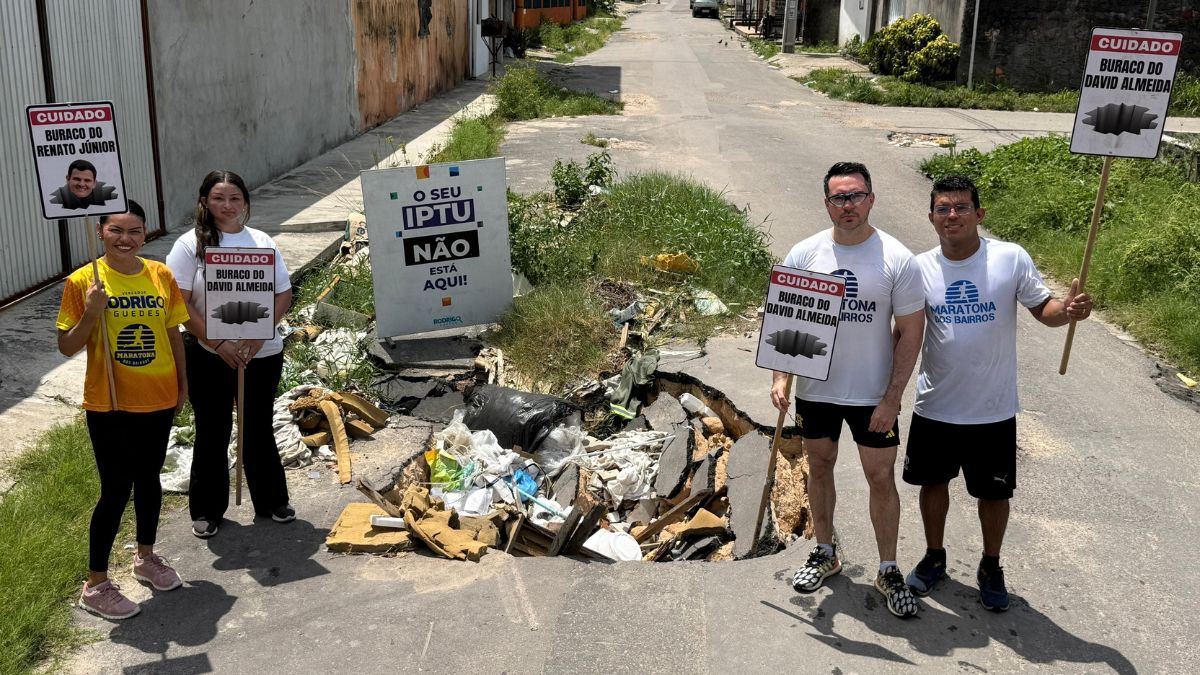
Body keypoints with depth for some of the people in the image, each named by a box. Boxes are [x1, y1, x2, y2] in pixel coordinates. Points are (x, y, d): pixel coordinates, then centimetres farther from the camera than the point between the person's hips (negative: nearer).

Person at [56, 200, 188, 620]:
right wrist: (92, 313, -23)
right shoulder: (83, 281, -10)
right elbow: (67, 347, -8)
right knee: (116, 490, 0)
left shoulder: (161, 276, 0)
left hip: (158, 399, 4)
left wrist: (182, 385, 10)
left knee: (148, 479, 18)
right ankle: (95, 585, 15)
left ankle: (145, 557, 39)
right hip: (109, 405, -4)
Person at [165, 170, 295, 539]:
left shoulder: (262, 242, 2)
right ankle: (207, 511, 24)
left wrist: (259, 334, -13)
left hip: (263, 355, 2)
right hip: (209, 357, -2)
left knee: (259, 428, 15)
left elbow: (284, 294, 2)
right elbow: (178, 303, -11)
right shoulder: (190, 245, -6)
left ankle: (271, 500, 31)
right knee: (212, 433, 9)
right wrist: (218, 343, -17)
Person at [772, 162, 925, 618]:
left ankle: (888, 571, 21)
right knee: (819, 467, 16)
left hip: (873, 394, -2)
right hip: (815, 388, 3)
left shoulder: (896, 259, -11)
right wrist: (781, 376, -10)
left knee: (881, 478, 4)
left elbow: (911, 331, -8)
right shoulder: (804, 254, -5)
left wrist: (892, 398, -12)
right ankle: (825, 554, 36)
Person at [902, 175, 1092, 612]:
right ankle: (934, 557, 41)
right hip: (934, 407, 2)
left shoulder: (1011, 259, -12)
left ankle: (991, 567, 37)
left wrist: (1067, 311, -26)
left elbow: (1041, 307, -4)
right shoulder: (921, 268, -5)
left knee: (993, 493, 13)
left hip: (993, 410, -2)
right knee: (933, 481, 18)